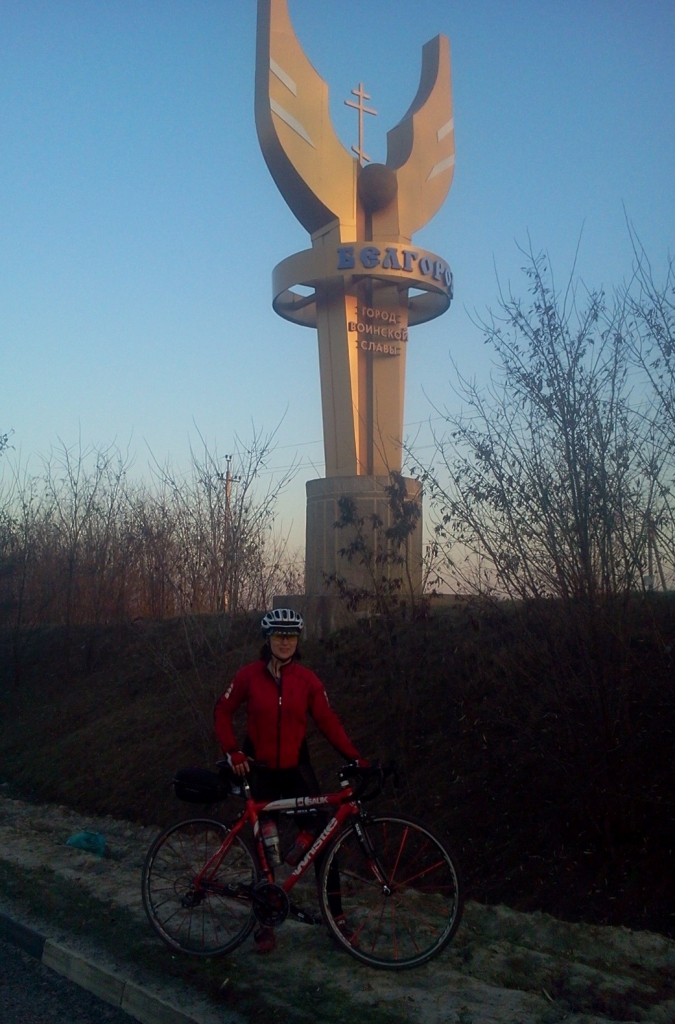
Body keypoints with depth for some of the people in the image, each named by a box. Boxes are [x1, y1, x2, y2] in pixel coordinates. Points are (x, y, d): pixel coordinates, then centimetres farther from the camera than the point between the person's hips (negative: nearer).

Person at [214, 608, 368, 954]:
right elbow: (223, 712, 2)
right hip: (261, 771, 0)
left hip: (296, 769, 1)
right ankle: (264, 923, 22)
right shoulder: (250, 675, -7)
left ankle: (336, 916, 10)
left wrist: (354, 757, -13)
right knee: (264, 846, 8)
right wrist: (233, 751, -9)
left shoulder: (307, 680, -5)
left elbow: (328, 722, -4)